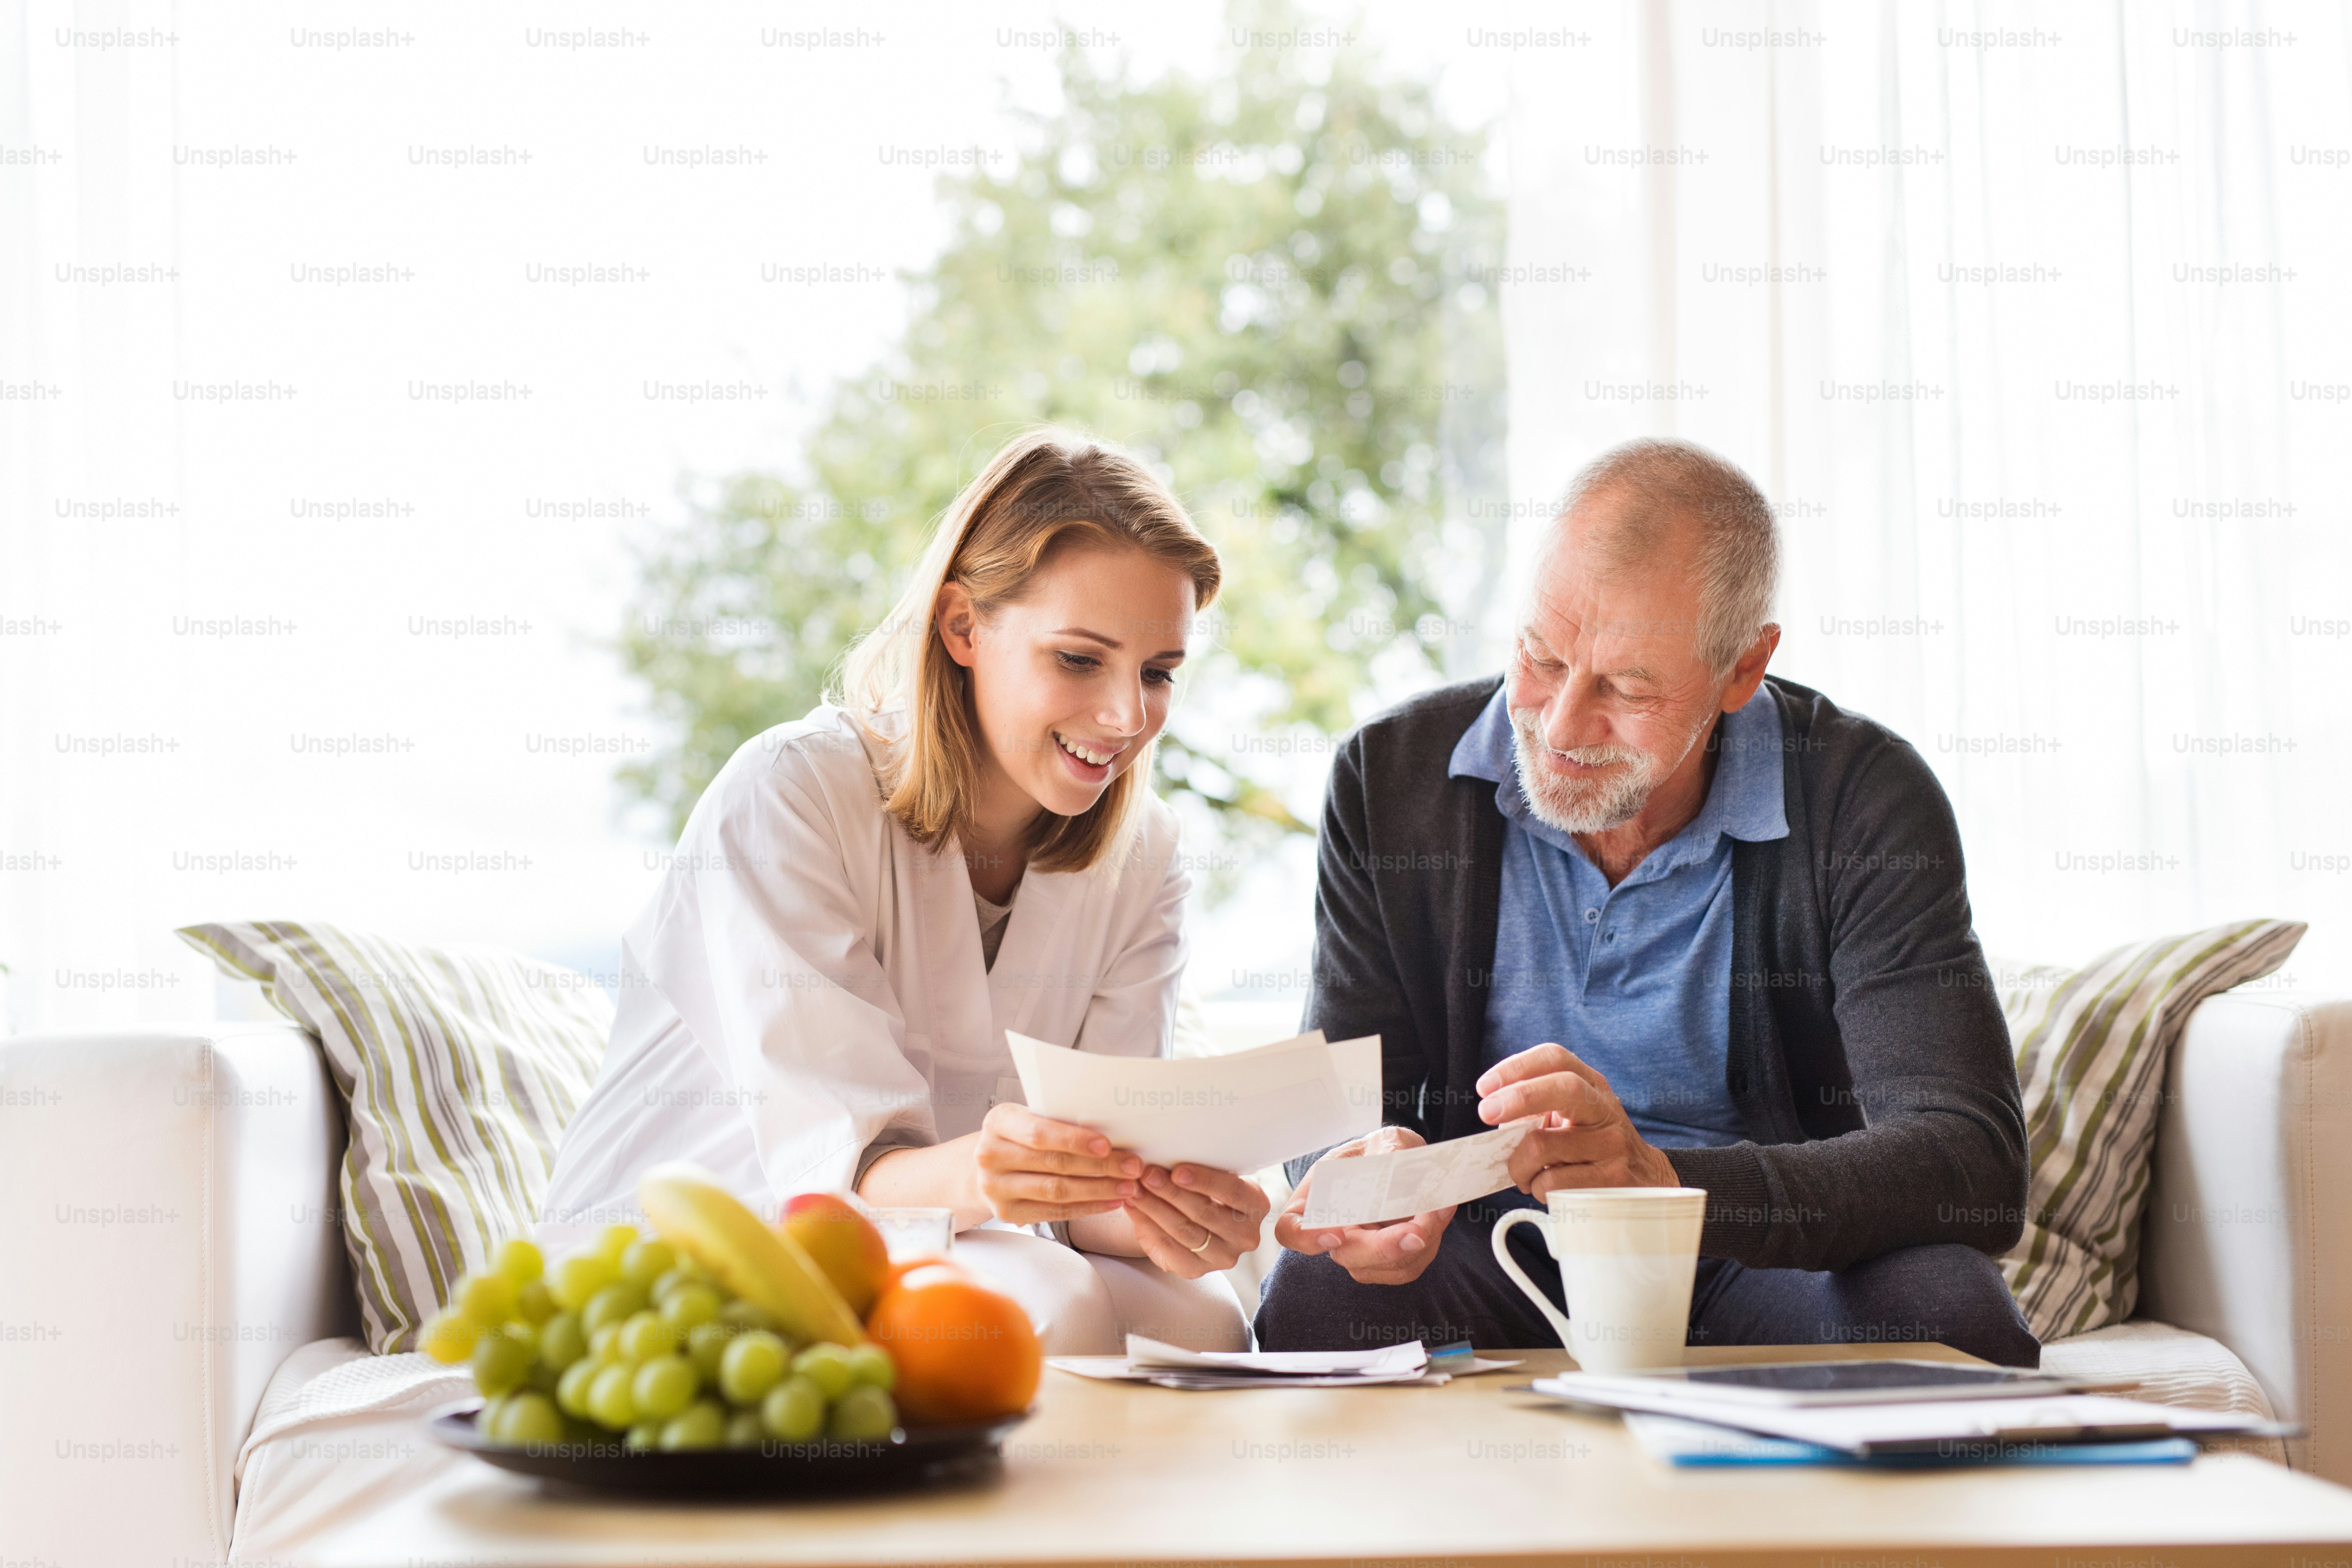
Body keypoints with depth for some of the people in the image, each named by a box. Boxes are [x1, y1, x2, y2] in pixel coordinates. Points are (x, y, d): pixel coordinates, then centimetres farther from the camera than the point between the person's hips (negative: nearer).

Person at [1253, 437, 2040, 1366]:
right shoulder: (1392, 777, -7)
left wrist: (1667, 1183, -41)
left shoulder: (1866, 804, -15)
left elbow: (1975, 1166, -25)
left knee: (1949, 1310, -30)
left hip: (1762, 1262, 1)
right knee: (1321, 1297, -32)